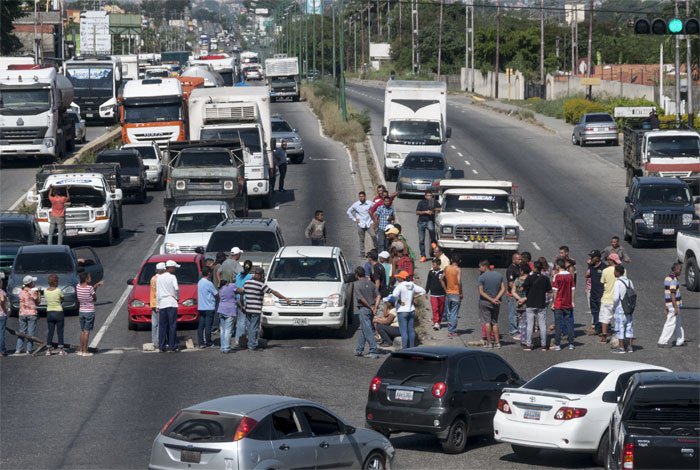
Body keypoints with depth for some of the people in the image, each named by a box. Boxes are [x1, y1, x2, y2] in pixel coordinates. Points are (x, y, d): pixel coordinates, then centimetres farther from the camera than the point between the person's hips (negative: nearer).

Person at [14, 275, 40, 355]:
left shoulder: (21, 291, 5)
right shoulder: (33, 292, -9)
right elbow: (38, 302, -1)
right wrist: (39, 293, 10)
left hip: (22, 314, 5)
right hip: (31, 314, -4)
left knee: (21, 332, 10)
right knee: (31, 333, 1)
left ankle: (18, 349, 5)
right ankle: (29, 349, 0)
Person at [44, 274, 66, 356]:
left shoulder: (45, 291, -1)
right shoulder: (58, 291, -13)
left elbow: (47, 300, 5)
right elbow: (62, 300, -2)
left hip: (49, 313, 4)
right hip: (58, 313, -4)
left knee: (50, 331, 10)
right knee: (60, 332, 4)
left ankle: (48, 349, 10)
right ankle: (61, 349, 6)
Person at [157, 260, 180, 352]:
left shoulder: (159, 278, 10)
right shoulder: (172, 277, -6)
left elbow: (157, 292, 10)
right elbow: (176, 288, -19)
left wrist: (158, 305, 12)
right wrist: (177, 297, -1)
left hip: (161, 303, 5)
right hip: (171, 303, -5)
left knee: (162, 326, 8)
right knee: (172, 325, -1)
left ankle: (161, 346, 8)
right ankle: (172, 346, -3)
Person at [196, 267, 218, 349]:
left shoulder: (199, 282, 10)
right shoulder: (208, 283, -14)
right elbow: (216, 294, -8)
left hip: (200, 307, 7)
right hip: (209, 308, -7)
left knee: (201, 326, 5)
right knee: (208, 325, -1)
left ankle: (201, 343, 4)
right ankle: (208, 342, 4)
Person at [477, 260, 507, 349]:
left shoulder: (482, 277, -10)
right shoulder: (499, 275, 4)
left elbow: (481, 292, -13)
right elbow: (503, 289, -1)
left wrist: (491, 300, -12)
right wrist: (495, 299, -9)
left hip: (484, 301, -4)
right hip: (496, 304, 4)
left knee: (487, 322, 1)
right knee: (495, 322, 12)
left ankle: (489, 342, 2)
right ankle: (497, 342, 8)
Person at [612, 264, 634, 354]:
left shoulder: (618, 283, -15)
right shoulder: (629, 281, 5)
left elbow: (616, 297, -20)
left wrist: (615, 306, -4)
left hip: (620, 308, -6)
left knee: (620, 328, 1)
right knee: (629, 327, 12)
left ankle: (621, 347, 3)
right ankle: (629, 346, 15)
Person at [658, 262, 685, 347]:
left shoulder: (668, 277, 13)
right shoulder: (673, 279, -18)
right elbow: (672, 294, -22)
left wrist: (666, 307, 22)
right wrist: (676, 307, -21)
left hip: (668, 303, 10)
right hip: (673, 304, -10)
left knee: (677, 322, 18)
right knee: (671, 323, -5)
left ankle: (680, 340, 25)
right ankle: (662, 342, -3)